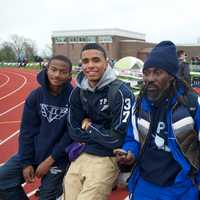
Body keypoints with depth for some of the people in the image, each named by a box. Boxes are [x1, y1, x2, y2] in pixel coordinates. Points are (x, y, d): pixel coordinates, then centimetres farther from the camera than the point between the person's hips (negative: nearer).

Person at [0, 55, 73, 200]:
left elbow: (71, 134, -13)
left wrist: (50, 160, -14)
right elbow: (27, 131, -3)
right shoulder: (35, 96, -5)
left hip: (58, 157, -3)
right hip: (32, 152, 4)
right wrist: (26, 162, -8)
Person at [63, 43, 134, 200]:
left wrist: (89, 128, -6)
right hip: (80, 156, 6)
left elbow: (117, 138, -18)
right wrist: (98, 133, -8)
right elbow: (74, 131, 6)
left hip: (107, 158, -5)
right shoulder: (78, 92, 4)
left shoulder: (120, 92, -15)